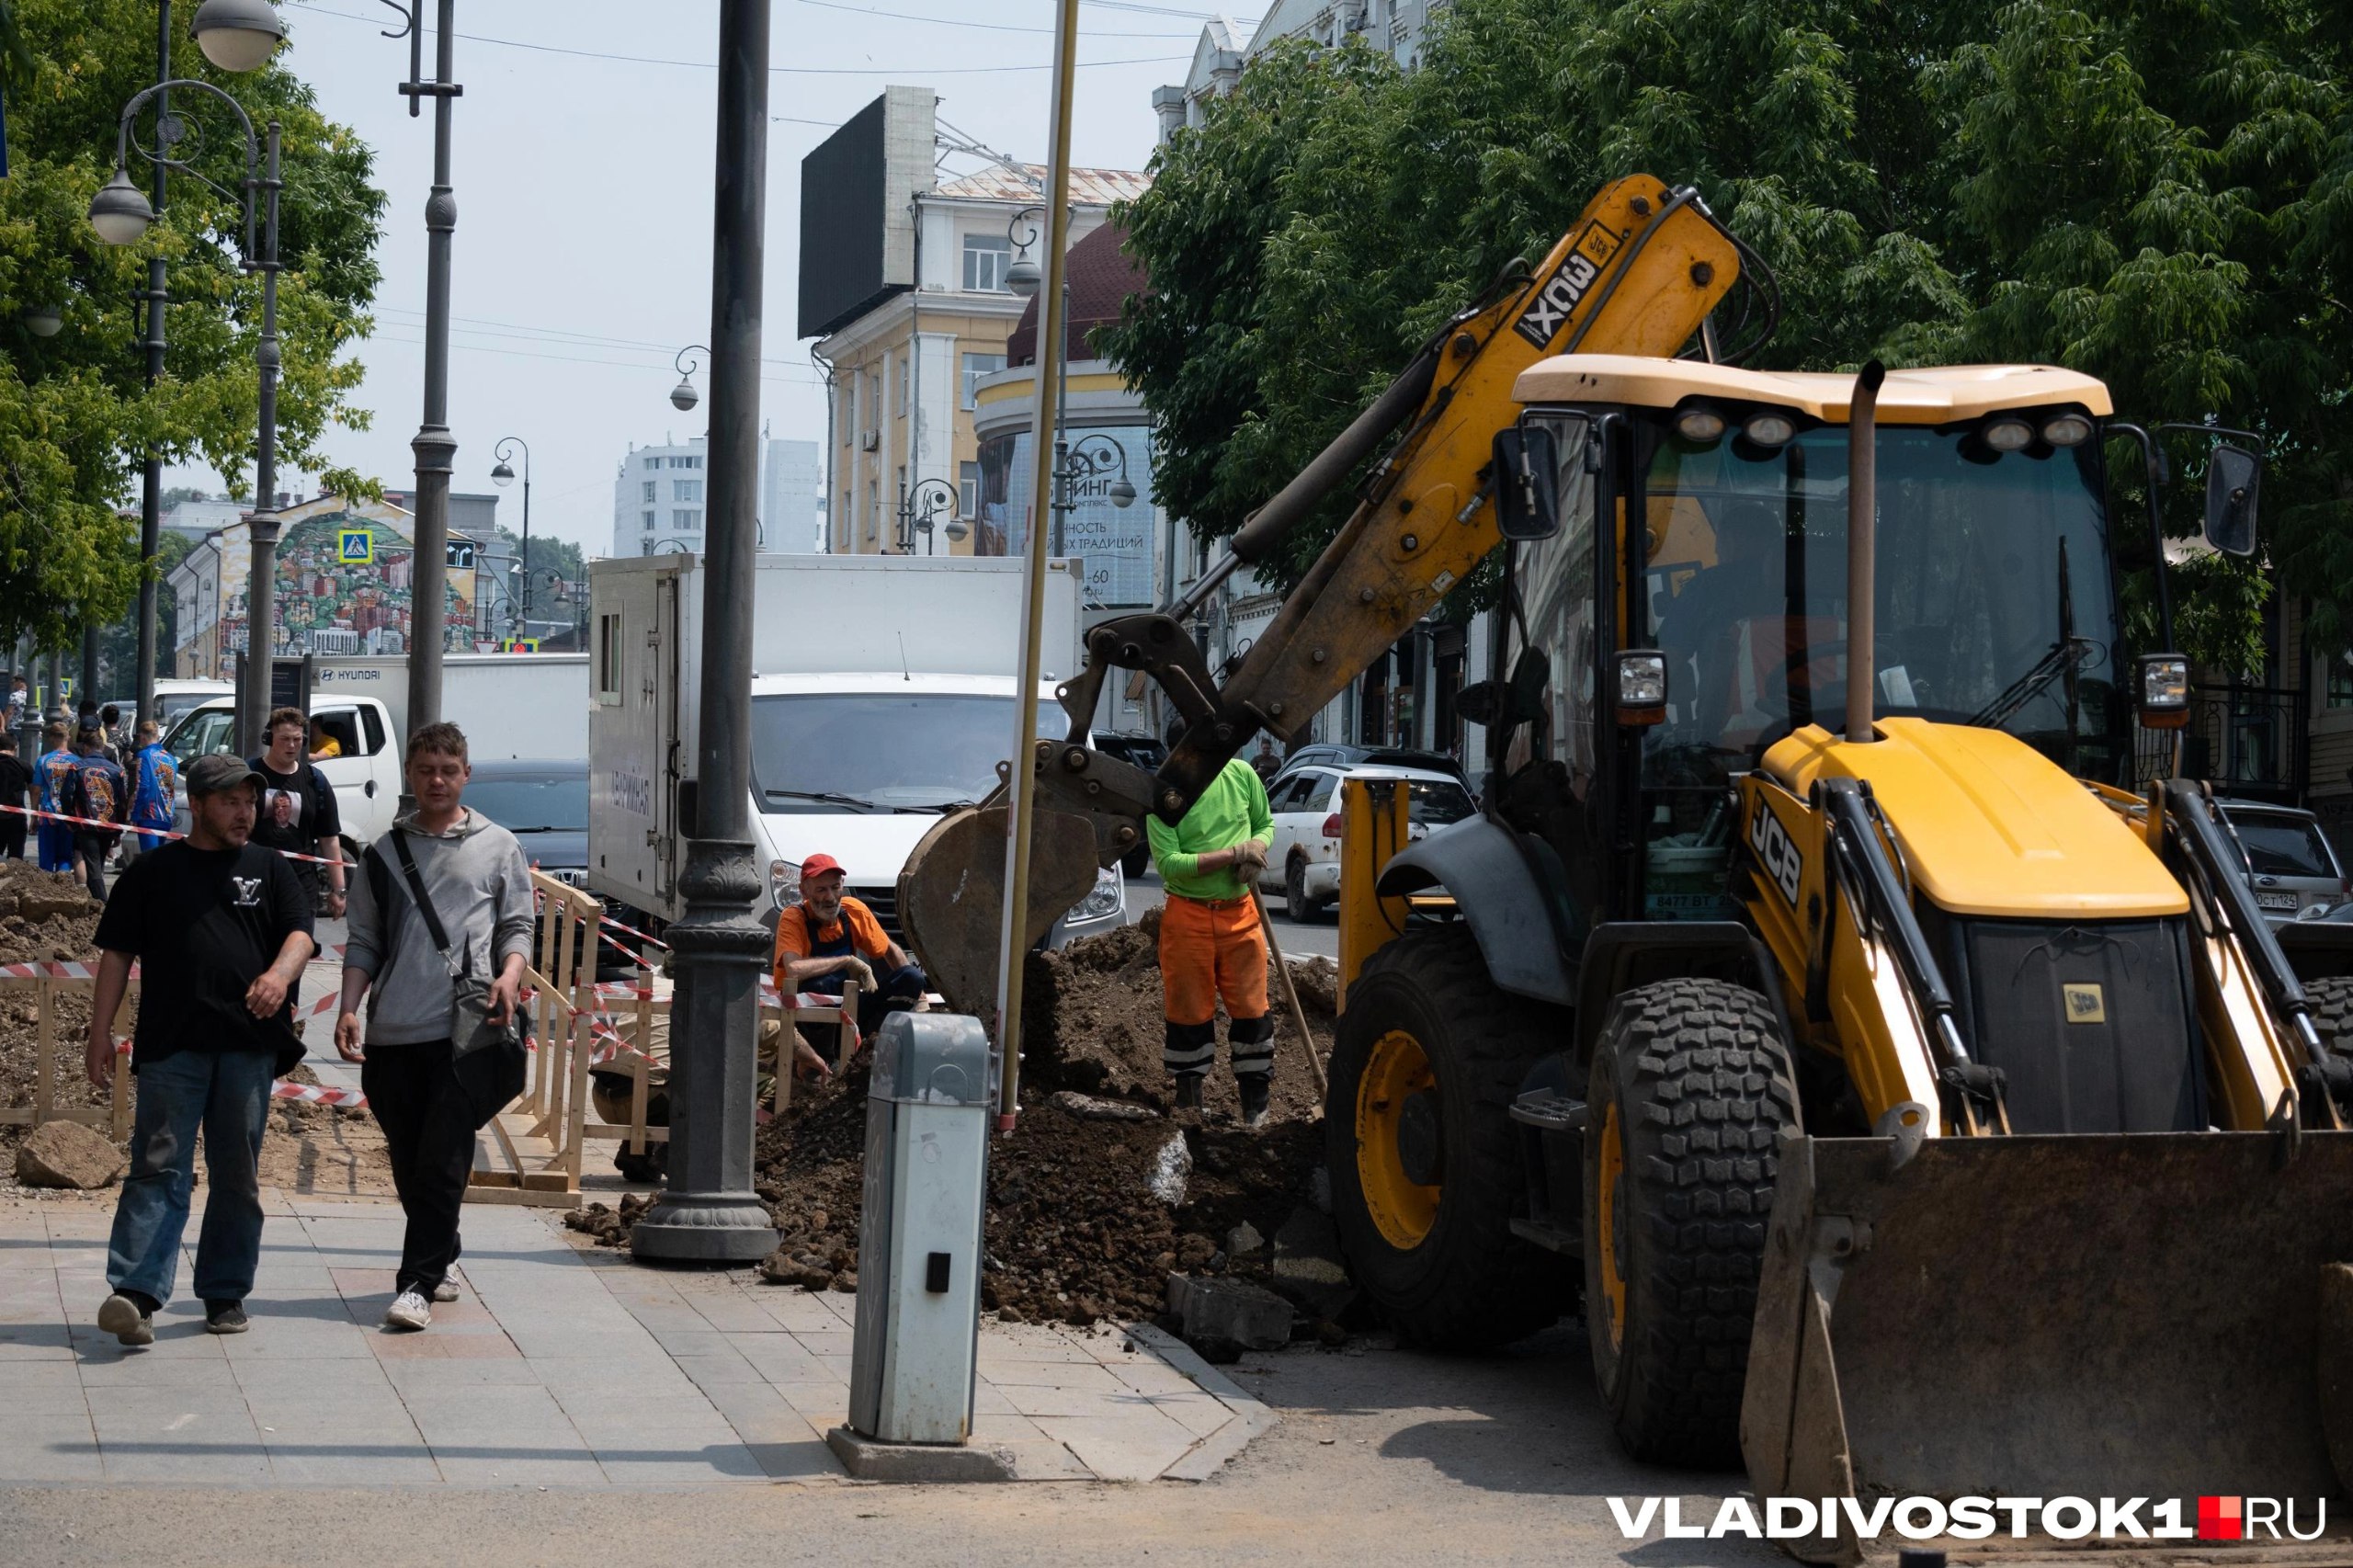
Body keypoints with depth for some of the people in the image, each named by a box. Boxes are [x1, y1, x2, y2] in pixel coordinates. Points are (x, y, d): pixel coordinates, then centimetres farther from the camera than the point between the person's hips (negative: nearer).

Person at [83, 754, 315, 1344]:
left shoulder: (269, 869, 14)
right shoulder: (154, 871, 10)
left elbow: (300, 933, 2)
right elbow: (117, 954, 9)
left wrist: (280, 973, -21)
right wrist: (100, 1032, 2)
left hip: (248, 1045, 2)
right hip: (171, 1045, -2)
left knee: (237, 1175, 7)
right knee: (159, 1169, -9)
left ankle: (225, 1293, 15)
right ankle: (136, 1293, -16)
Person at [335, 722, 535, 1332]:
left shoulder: (498, 847, 9)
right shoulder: (385, 853, 13)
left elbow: (517, 925, 11)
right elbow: (364, 942, 14)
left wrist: (510, 975, -10)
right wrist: (348, 1007, 0)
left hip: (464, 1031, -3)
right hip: (392, 1033, 3)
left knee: (444, 1166, -10)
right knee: (409, 1163, 8)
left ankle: (417, 1284, -9)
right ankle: (439, 1264, 24)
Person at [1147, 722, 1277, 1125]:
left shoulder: (1241, 774, 1)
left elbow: (1265, 823, 18)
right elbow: (1168, 862, -18)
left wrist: (1257, 850, -5)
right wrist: (1234, 854, -18)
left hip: (1240, 911, 3)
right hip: (1188, 914, -2)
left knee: (1251, 1007, 3)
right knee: (1189, 1011, 6)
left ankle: (1255, 1096, 15)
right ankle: (1188, 1091, 22)